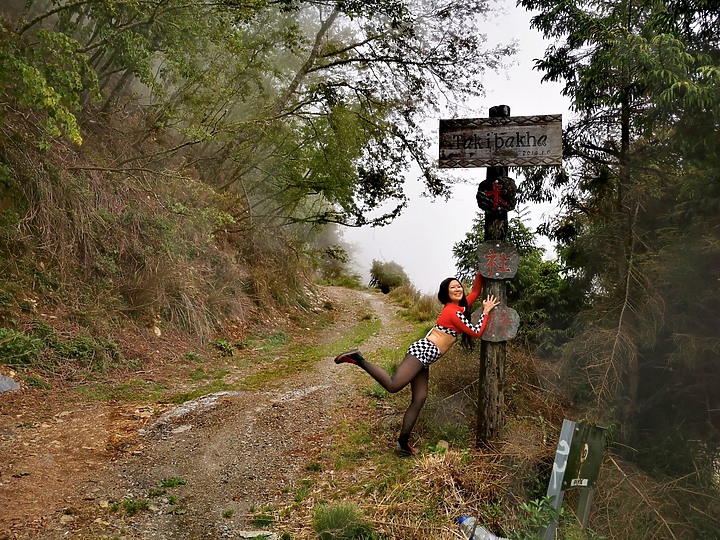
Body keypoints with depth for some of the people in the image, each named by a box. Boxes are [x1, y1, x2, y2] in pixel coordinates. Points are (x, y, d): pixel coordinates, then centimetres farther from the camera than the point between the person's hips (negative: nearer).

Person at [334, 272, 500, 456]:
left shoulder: (460, 307, 18)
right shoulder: (452, 311, -9)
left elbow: (475, 292, 31)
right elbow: (476, 332, -8)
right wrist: (486, 312, 2)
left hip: (425, 355, 9)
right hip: (423, 350, -9)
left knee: (419, 400, 6)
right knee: (393, 385, -25)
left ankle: (403, 443, 8)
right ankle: (358, 359, -21)